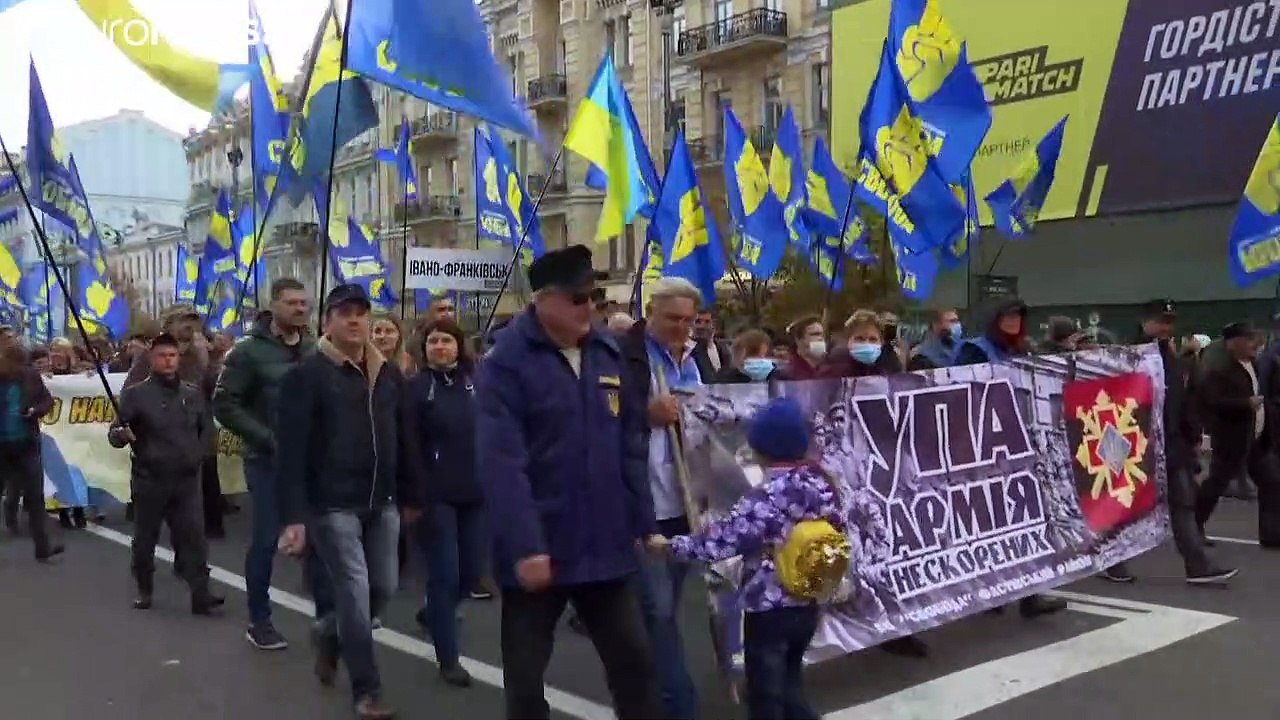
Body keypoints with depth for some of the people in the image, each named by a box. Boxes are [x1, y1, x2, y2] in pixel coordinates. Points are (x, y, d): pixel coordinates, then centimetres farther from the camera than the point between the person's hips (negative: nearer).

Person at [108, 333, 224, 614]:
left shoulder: (193, 394, 7)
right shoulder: (135, 393, -4)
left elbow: (207, 428, 20)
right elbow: (113, 433, -8)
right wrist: (122, 434, -30)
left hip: (186, 479, 2)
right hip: (149, 479, -2)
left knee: (193, 535, -4)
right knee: (145, 538, 9)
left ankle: (201, 595, -6)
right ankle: (144, 591, 25)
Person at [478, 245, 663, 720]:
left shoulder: (608, 353, 5)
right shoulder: (506, 361, -12)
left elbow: (631, 448, 10)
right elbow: (501, 462, -19)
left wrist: (645, 523, 8)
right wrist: (524, 545, -24)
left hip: (604, 547, 5)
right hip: (537, 551, -5)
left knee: (634, 660, 13)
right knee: (525, 673, 10)